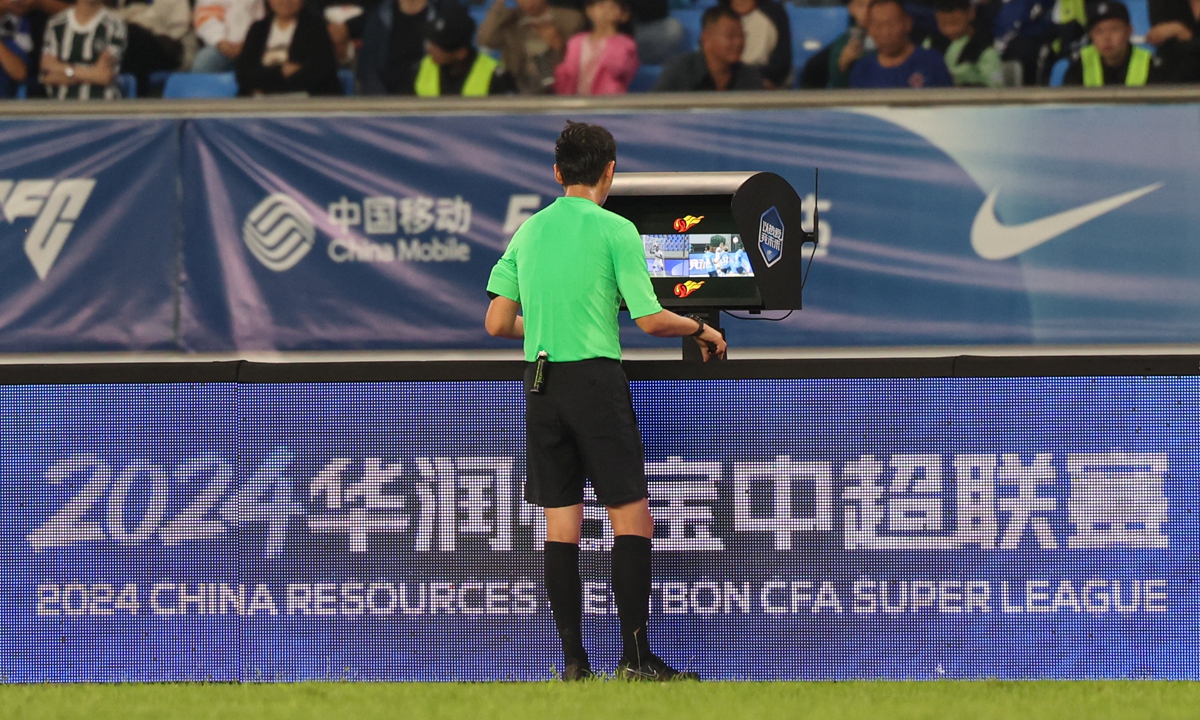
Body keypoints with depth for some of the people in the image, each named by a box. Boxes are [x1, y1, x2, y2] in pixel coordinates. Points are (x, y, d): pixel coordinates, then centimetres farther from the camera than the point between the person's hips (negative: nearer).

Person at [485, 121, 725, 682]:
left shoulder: (529, 231, 9)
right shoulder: (615, 230, -5)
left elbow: (497, 323, 10)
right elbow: (650, 319, -8)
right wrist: (702, 330, 10)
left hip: (540, 382, 5)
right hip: (596, 378, -5)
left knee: (561, 527, 5)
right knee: (631, 520, -1)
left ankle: (573, 660, 3)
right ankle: (635, 657, -7)